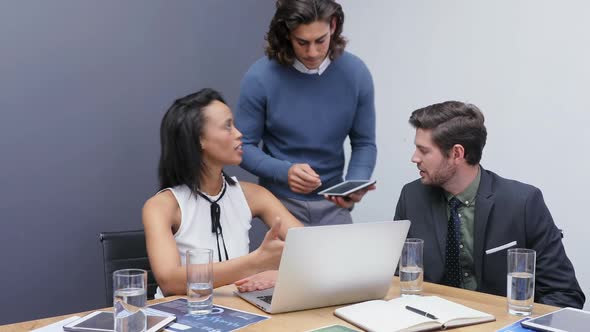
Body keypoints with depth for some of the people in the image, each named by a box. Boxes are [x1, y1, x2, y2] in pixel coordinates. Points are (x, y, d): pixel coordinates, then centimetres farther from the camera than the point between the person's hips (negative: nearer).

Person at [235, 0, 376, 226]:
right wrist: (285, 172, -24)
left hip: (332, 204, 2)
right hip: (281, 202, -2)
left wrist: (355, 185, -18)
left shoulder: (355, 73, -8)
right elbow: (244, 146, -8)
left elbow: (364, 143, 0)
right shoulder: (260, 77, -15)